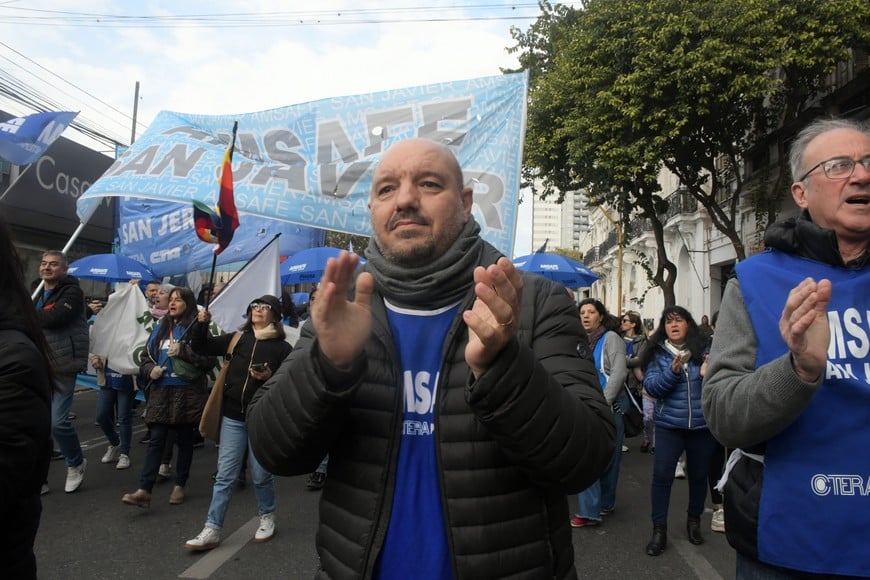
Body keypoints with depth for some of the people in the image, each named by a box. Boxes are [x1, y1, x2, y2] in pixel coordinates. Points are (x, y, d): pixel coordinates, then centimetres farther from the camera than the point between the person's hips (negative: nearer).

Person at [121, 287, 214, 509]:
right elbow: (146, 355, 16)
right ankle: (144, 491, -2)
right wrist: (150, 370, -4)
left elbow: (210, 359, -13)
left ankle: (179, 486, 21)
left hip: (187, 392, -3)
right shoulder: (160, 328, 12)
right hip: (161, 391, 4)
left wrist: (183, 351, -20)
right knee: (156, 439, -1)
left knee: (184, 440, 9)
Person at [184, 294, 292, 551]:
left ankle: (267, 518, 32)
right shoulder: (237, 339, 7)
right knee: (225, 475, 5)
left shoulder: (282, 347, -3)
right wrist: (202, 324, -9)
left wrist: (270, 377, -22)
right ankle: (211, 530, 11)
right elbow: (201, 347, 7)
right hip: (233, 417, 3)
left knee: (260, 475, 9)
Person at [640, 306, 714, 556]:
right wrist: (672, 372, -24)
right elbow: (651, 387, -9)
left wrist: (710, 374, -20)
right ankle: (659, 530, 7)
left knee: (698, 475, 15)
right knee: (662, 475, -4)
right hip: (669, 425, -1)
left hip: (701, 424, 1)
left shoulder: (704, 349, 0)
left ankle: (694, 521, 37)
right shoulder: (657, 353, -1)